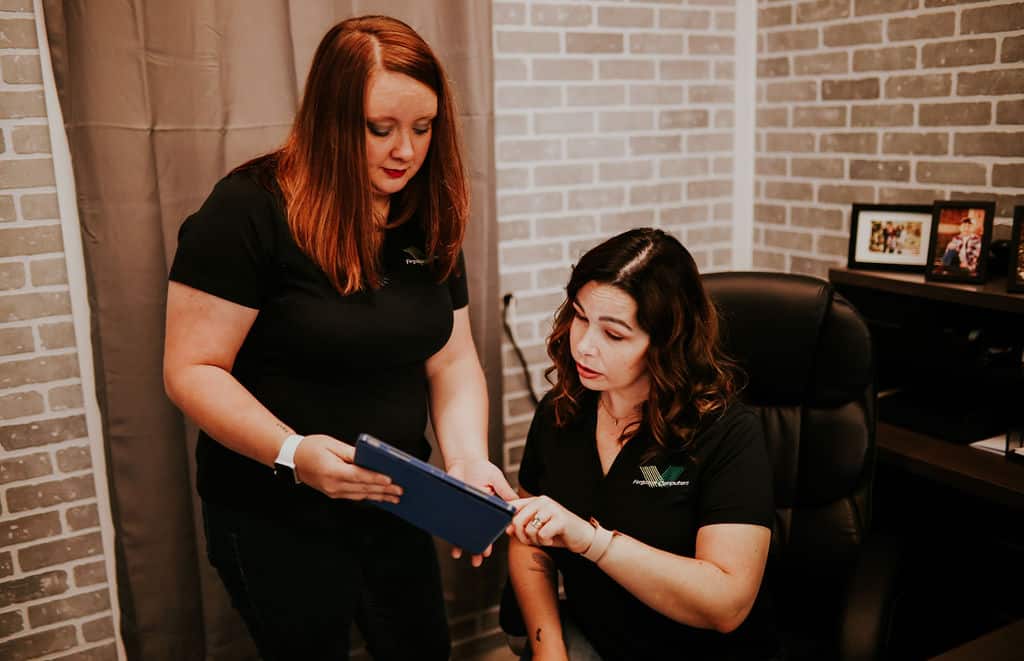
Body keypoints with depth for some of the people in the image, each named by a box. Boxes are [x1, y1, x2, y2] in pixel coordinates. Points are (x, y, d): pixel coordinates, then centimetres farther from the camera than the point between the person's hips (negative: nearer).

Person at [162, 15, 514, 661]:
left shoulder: (429, 221, 0)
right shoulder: (250, 209, -19)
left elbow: (452, 361, 1)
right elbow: (192, 370, -19)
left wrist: (469, 459, -15)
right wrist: (293, 453, -33)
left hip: (392, 505, 6)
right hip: (276, 522, -6)